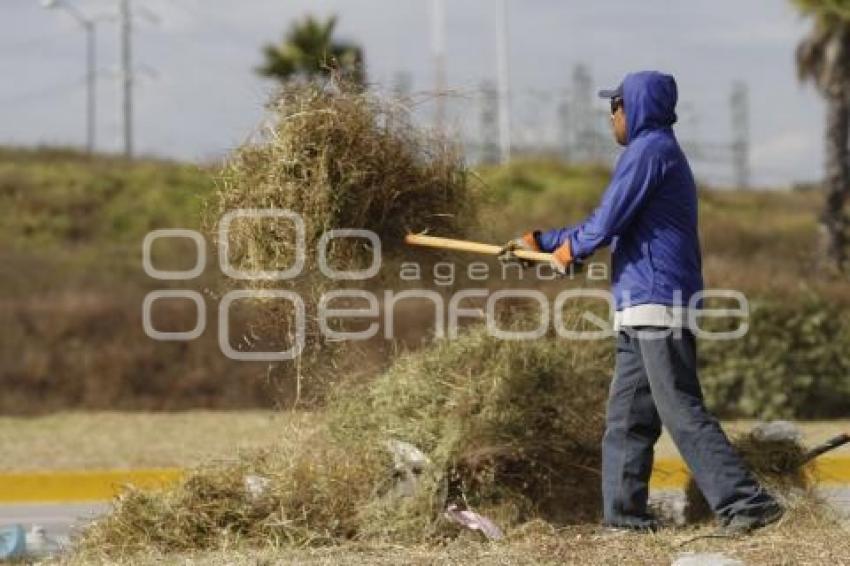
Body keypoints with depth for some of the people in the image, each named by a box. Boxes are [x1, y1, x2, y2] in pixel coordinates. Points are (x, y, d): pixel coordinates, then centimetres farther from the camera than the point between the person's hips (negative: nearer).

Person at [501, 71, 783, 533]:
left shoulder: (650, 150, -9)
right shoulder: (654, 151, 23)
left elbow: (607, 221, -15)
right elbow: (610, 222, 31)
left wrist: (571, 248, 5)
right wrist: (543, 241, 33)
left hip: (657, 304, -11)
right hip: (642, 310, 11)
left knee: (682, 412, -14)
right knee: (626, 418, 11)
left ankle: (746, 503, -17)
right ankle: (623, 512, 14)